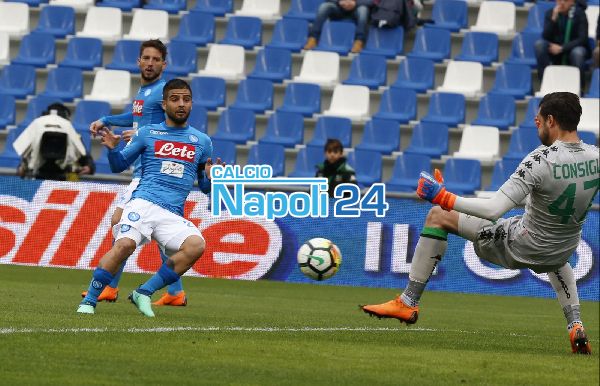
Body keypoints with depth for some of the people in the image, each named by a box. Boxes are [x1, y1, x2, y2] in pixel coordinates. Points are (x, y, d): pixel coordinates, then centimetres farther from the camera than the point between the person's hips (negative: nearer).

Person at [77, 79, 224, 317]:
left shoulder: (202, 141, 19)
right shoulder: (147, 133, 15)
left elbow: (205, 187, 24)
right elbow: (119, 166, 20)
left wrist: (211, 178, 1)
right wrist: (112, 149, -1)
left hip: (173, 216, 2)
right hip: (143, 204, -2)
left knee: (196, 245, -28)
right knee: (125, 244, -31)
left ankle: (144, 293, -16)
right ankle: (89, 301, -18)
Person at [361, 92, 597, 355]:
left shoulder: (541, 160, -28)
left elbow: (494, 209, -32)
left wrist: (442, 197, -24)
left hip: (520, 249, -6)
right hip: (564, 252, 6)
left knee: (437, 216, 7)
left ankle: (408, 303, 11)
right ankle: (575, 326, 24)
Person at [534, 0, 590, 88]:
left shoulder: (579, 13, -10)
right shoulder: (550, 13, -3)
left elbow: (583, 39, -15)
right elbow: (546, 37, -13)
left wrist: (562, 48, -25)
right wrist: (554, 18, -26)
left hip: (573, 48, -2)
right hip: (555, 50, 2)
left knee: (578, 52, -36)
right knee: (539, 44, -25)